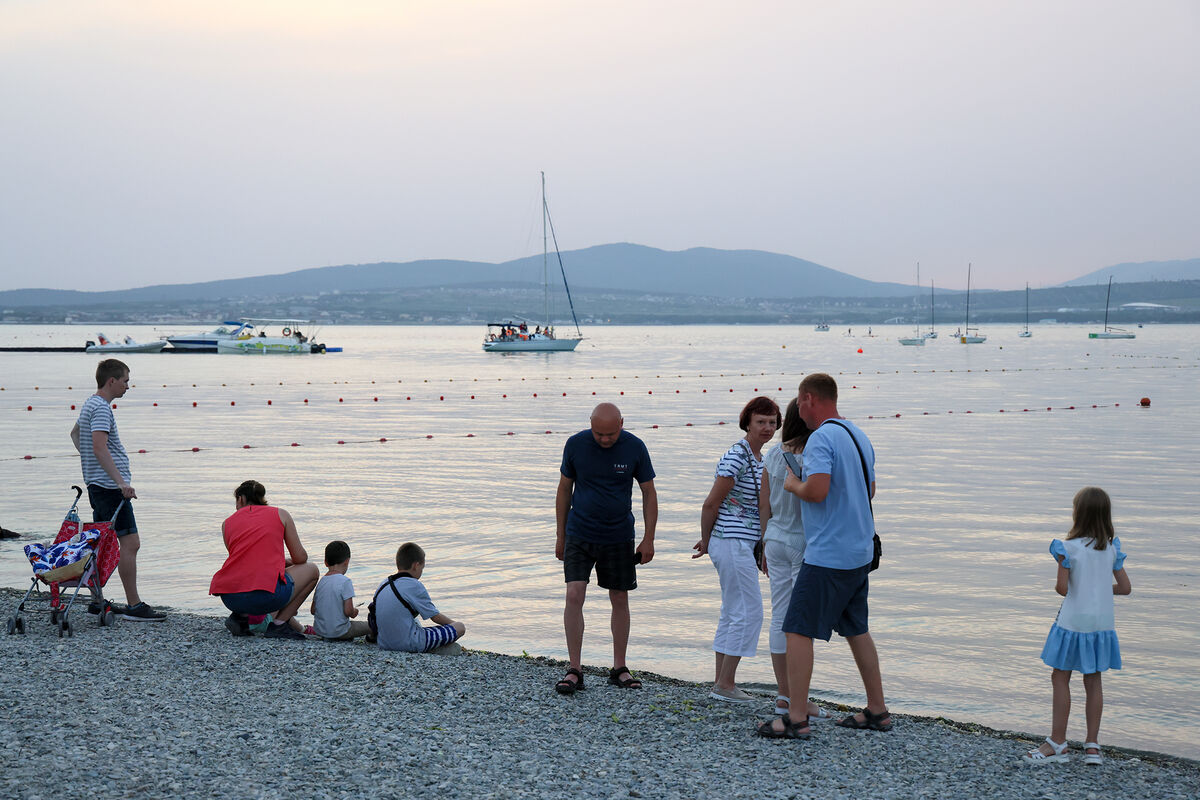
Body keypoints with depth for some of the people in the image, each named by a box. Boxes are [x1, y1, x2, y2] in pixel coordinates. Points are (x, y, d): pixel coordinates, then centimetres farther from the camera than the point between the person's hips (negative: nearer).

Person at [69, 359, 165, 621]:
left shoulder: (90, 404, 17)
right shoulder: (101, 408, -15)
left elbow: (75, 434, 34)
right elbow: (100, 447, -26)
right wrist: (120, 481, -29)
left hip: (96, 485, 11)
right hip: (110, 487, -11)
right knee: (130, 543, -10)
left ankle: (97, 601, 18)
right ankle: (134, 606, -10)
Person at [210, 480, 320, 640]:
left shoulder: (227, 523, 19)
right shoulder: (281, 514, 14)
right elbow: (300, 558, 13)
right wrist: (288, 562, 38)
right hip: (265, 594, -4)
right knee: (312, 570, 23)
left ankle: (240, 616, 12)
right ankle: (279, 624, 9)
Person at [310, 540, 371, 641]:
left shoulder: (321, 582, 4)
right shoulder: (345, 582, -15)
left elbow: (313, 610, 7)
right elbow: (348, 611, -19)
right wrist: (354, 612, 3)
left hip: (319, 631, 6)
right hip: (339, 631, -5)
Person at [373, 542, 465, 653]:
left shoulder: (383, 585, 9)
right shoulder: (414, 586, -11)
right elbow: (435, 617, -3)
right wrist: (453, 623, 17)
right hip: (409, 644, -8)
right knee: (461, 627, 0)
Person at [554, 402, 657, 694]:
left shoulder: (634, 448, -8)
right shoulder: (576, 445, -8)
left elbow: (649, 493, 0)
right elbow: (564, 490, 3)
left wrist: (648, 539, -3)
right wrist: (560, 535, 5)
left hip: (618, 537, 1)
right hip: (579, 536, -1)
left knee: (620, 600, 7)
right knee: (574, 596, -12)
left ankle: (619, 669, 19)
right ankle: (574, 671, -7)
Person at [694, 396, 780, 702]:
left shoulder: (756, 456, 13)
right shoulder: (737, 456, -17)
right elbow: (711, 504, -15)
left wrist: (708, 540, 15)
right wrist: (705, 540, -2)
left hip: (742, 544, 10)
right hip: (733, 542, -10)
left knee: (732, 613, 12)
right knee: (748, 612, -7)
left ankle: (721, 683, 18)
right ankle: (725, 685, -2)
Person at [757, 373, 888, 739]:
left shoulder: (821, 438, -16)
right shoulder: (859, 436, 13)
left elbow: (817, 490, -28)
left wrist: (793, 484, -7)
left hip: (827, 554, -9)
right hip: (859, 551, 9)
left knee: (798, 630, -5)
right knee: (856, 629, 18)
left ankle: (796, 720, -7)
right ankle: (877, 711, 22)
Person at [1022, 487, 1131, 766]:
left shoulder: (1069, 548, -14)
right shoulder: (1111, 548, 1)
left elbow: (1062, 588, -17)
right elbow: (1125, 587, 4)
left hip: (1074, 622, -5)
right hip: (1102, 623, 5)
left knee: (1060, 678, 5)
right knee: (1093, 681, 11)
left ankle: (1057, 743, 7)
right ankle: (1092, 745, 13)